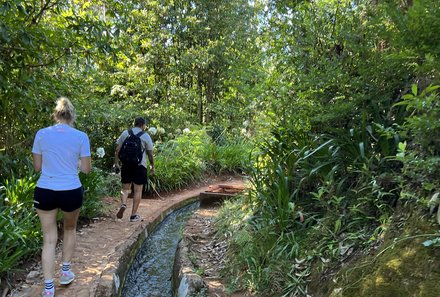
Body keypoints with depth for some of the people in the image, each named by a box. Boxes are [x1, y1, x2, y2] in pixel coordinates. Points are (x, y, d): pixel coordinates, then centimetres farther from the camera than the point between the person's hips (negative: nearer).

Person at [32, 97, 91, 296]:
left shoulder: (41, 134, -1)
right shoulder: (81, 137, -6)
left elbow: (37, 167, 4)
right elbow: (86, 169, -2)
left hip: (45, 191, 1)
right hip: (71, 191, -1)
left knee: (49, 239, 10)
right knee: (70, 230, 25)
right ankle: (65, 272, 33)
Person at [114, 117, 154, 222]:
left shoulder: (125, 133, 7)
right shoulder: (145, 136, 0)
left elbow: (117, 150, 6)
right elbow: (150, 154, 1)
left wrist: (116, 163, 12)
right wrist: (152, 166, 12)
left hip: (126, 165, 3)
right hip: (140, 165, -2)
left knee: (125, 188, 15)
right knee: (138, 190, 4)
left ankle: (123, 204, -12)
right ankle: (134, 215, 7)